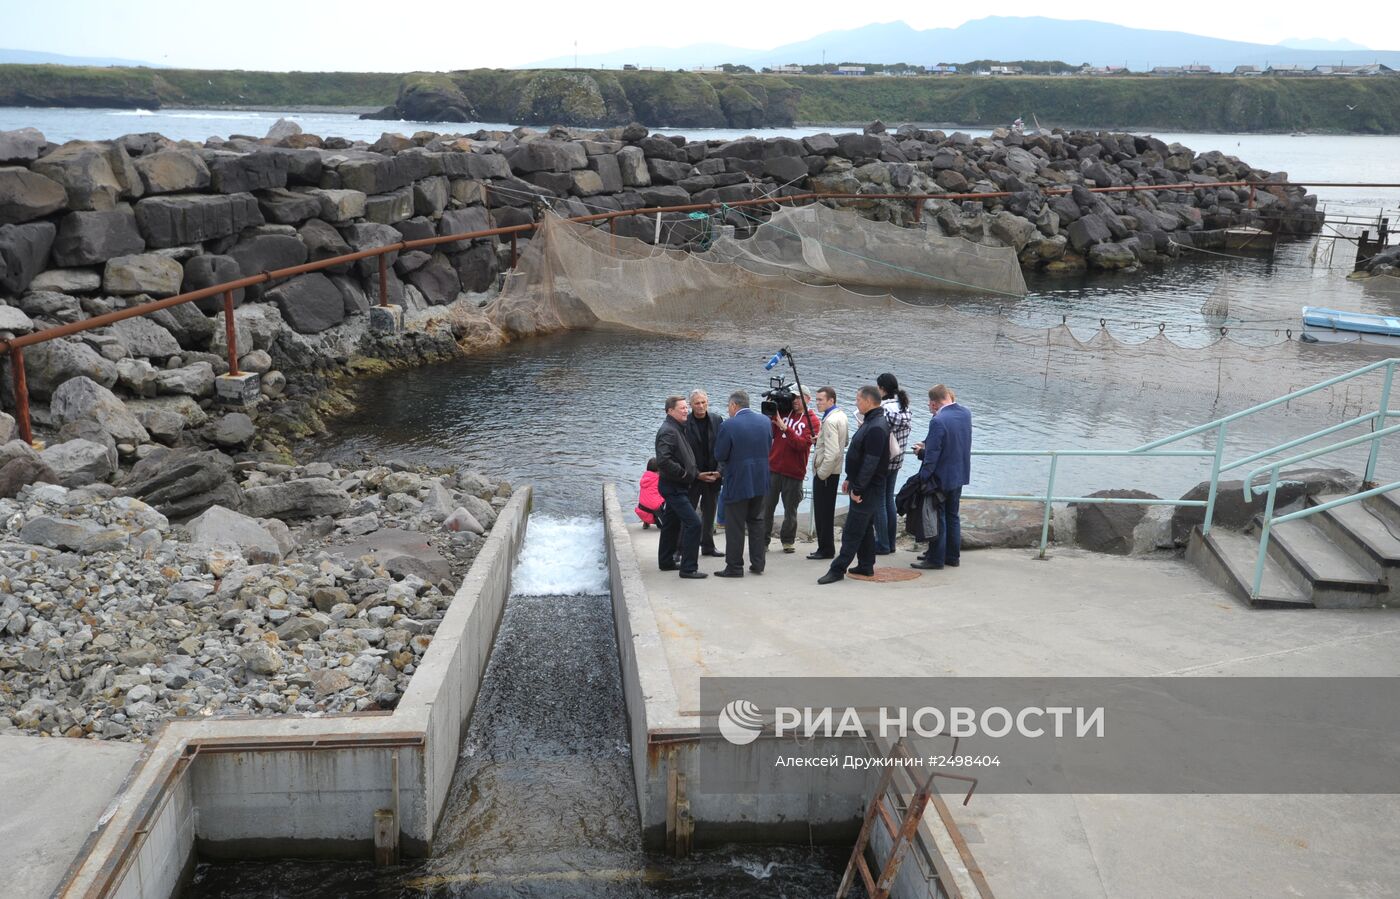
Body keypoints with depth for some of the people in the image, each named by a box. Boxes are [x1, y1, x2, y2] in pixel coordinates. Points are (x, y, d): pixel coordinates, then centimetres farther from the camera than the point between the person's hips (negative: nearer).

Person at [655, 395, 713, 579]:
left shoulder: (678, 429, 16)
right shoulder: (667, 431, -17)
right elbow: (663, 461, -29)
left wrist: (697, 474, 17)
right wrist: (685, 474, -20)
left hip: (677, 487, 11)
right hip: (673, 486, -11)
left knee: (672, 523, 18)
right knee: (693, 523, -15)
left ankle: (666, 562, 29)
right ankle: (688, 568, -13)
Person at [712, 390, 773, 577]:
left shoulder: (729, 425, -17)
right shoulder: (765, 421, 1)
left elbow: (719, 455, -12)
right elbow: (768, 448, 11)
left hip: (737, 482, -6)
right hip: (760, 481, 6)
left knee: (735, 526, 2)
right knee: (756, 521, 17)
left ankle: (734, 567, 7)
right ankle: (758, 564, 20)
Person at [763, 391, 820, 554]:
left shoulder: (812, 421, 0)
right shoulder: (782, 413, 7)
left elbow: (802, 444, -13)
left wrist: (785, 427, -20)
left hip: (794, 473, -2)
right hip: (773, 468, 2)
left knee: (790, 510, 5)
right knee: (766, 507, 1)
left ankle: (788, 541, 18)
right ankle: (763, 540, 8)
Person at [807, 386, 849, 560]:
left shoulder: (830, 421, -20)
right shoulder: (841, 415, 11)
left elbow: (832, 452, -26)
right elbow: (845, 441, 24)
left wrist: (821, 474, -18)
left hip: (825, 473, -10)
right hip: (834, 471, 10)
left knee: (823, 513, -2)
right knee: (826, 512, 16)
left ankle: (826, 549, 4)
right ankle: (827, 548, 23)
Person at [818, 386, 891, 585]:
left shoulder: (876, 427, -21)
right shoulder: (870, 422, 12)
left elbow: (871, 462, -25)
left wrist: (858, 488, -22)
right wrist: (850, 479, 19)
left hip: (868, 488, -10)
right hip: (864, 486, 10)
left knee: (852, 530, -7)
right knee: (865, 527, 16)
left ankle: (838, 569, -5)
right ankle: (866, 566, 24)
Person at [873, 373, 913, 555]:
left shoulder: (883, 408, -21)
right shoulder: (904, 406, 6)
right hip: (897, 460, 8)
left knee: (878, 502, 2)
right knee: (889, 499, 18)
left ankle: (882, 544, 7)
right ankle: (891, 542, 24)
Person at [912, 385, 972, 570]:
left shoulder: (938, 421, -24)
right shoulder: (966, 414, 1)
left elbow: (932, 454, -23)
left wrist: (923, 478, -16)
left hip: (942, 477, -8)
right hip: (960, 474, 8)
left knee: (937, 518, 3)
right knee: (952, 516, 17)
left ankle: (936, 559, 10)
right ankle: (953, 556, 25)